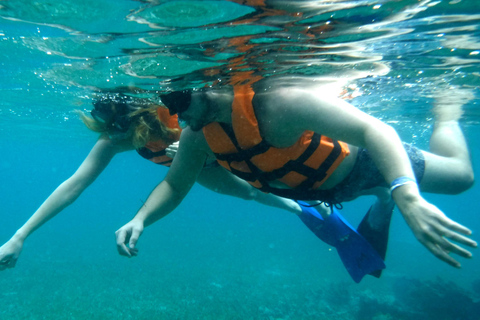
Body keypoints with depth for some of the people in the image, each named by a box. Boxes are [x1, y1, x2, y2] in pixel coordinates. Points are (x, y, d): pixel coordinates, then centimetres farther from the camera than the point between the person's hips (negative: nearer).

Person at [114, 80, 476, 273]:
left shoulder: (278, 100, -42)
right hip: (316, 189, 5)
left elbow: (373, 129, -46)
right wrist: (140, 219, -24)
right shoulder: (197, 138, -20)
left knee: (461, 175, 13)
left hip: (357, 161, -5)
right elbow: (174, 185, -7)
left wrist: (408, 198, -59)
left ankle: (446, 109, 36)